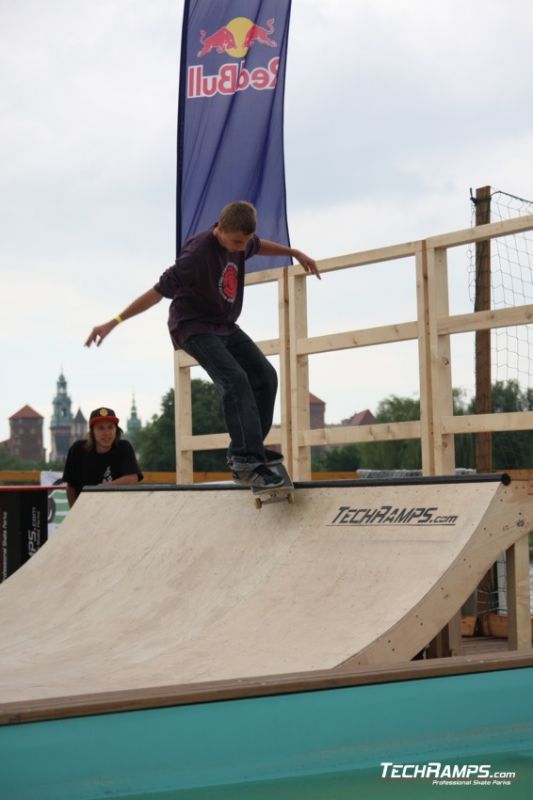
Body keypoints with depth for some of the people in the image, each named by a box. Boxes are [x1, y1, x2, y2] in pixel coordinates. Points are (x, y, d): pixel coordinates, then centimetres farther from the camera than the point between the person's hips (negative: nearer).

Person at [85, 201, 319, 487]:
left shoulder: (240, 240, -5)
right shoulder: (198, 254, -29)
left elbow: (259, 247, 22)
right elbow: (159, 291, -27)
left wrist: (295, 252, 24)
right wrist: (114, 322, -27)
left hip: (225, 325, 8)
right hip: (194, 328, -8)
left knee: (265, 376, 0)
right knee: (236, 380, -27)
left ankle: (248, 450, 8)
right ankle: (246, 462, -32)